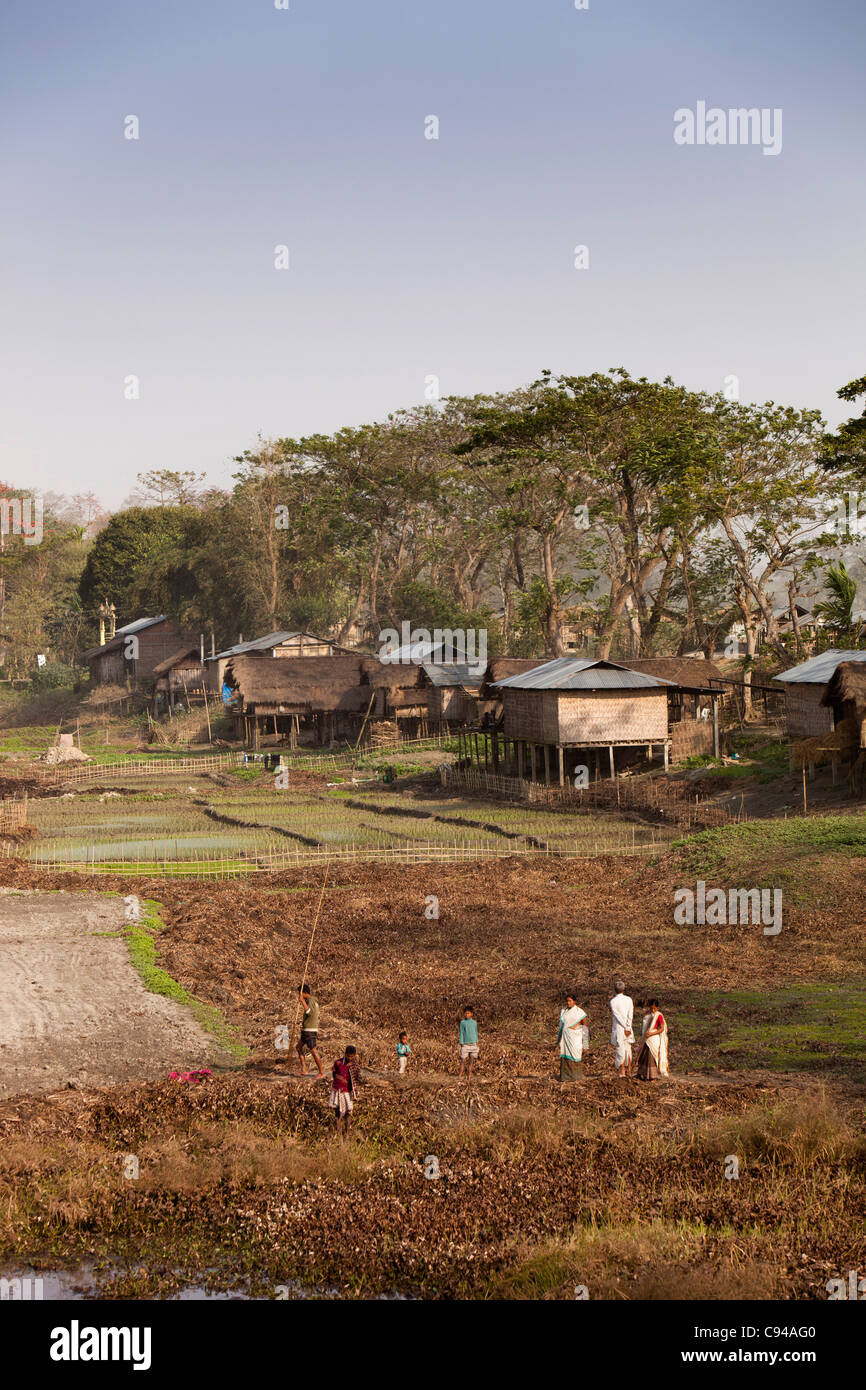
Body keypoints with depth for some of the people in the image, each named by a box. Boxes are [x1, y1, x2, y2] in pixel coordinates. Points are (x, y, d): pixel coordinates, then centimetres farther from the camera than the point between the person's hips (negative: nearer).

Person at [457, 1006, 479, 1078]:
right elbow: (461, 1033, 2)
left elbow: (476, 1032, 15)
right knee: (463, 1060, -6)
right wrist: (461, 1044, -3)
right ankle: (459, 1075, -2)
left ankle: (469, 1075, 7)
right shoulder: (462, 1022, 1)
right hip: (465, 1044, -2)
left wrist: (477, 1042, 11)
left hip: (473, 1044, 2)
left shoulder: (474, 1022, 8)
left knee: (471, 1061, 2)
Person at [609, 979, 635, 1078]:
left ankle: (622, 1071, 1)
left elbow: (618, 1016, -12)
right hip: (628, 1027, 4)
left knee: (620, 1049, 0)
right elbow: (630, 1015, -3)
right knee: (628, 1048, 12)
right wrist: (628, 1028, -4)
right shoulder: (629, 1000, 2)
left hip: (618, 1028, -4)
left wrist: (625, 1028, -9)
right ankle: (628, 1069, 16)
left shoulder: (613, 1001, -8)